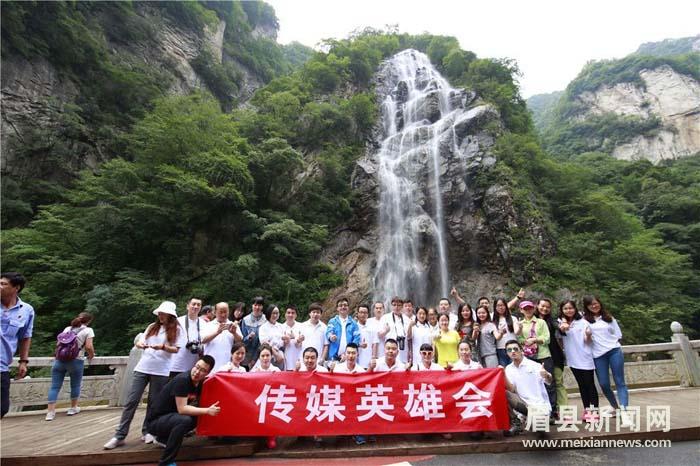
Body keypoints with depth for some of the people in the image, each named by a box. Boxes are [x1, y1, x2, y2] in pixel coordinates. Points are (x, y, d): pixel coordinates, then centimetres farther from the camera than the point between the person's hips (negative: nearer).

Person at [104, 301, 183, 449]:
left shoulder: (176, 330, -1)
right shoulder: (152, 327, 12)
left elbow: (176, 349, -6)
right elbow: (139, 342, 10)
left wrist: (163, 346, -22)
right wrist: (140, 344, -12)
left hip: (161, 371, -3)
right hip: (142, 368, 3)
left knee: (153, 402, 5)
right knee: (131, 401, 0)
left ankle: (147, 431, 21)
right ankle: (120, 436, 5)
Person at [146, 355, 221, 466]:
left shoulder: (199, 382, -3)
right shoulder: (182, 380, -26)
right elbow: (182, 409, -28)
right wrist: (207, 410, -29)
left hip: (171, 416, 8)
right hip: (156, 420, -8)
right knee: (184, 420, -31)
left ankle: (163, 439, 14)